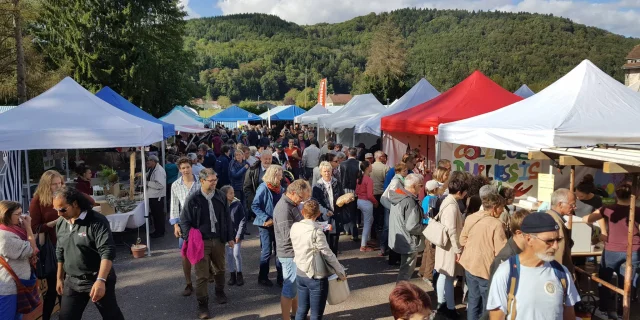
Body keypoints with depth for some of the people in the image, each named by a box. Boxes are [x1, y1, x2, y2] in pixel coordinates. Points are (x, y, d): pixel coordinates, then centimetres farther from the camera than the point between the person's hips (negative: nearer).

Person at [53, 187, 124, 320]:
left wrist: (101, 280, -34)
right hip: (72, 281, 6)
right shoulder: (60, 223, 4)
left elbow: (107, 252, -25)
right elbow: (60, 253, 17)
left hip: (98, 280, -6)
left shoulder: (97, 221, -19)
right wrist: (60, 278, 19)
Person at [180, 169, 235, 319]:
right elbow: (184, 220, -6)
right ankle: (202, 304, 12)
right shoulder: (193, 199, -9)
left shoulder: (221, 197, 1)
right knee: (202, 274, -1)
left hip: (218, 239, 4)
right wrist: (190, 239, -15)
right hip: (201, 241, -4)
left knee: (219, 269, 21)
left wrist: (230, 237, 8)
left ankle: (220, 292, 45)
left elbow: (227, 218, 8)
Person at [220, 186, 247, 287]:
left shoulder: (238, 204, -7)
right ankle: (232, 275, 22)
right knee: (229, 254, 9)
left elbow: (243, 220, -6)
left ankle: (239, 274, 13)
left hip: (236, 234, -2)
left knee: (236, 253, -4)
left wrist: (239, 234, -9)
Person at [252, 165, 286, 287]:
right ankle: (263, 277, 19)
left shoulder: (280, 188, 4)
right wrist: (266, 219, -22)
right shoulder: (263, 188, -14)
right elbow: (255, 206, -17)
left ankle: (281, 277, 20)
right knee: (267, 252, 4)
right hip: (266, 225, -6)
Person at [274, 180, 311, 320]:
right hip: (290, 253, -10)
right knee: (289, 288, 2)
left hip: (296, 252, 10)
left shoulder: (292, 204, 8)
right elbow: (289, 234, -26)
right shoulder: (284, 208, -23)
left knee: (296, 286, 21)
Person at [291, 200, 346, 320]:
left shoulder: (295, 227, -2)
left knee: (301, 310, 19)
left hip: (300, 274, 6)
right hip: (316, 277, -6)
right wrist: (341, 272, -5)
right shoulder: (316, 231, -20)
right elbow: (328, 254, -16)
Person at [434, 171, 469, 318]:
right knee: (448, 277, 2)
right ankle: (449, 307, 12)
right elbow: (452, 231, -24)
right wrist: (458, 250, -18)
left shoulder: (448, 201, 8)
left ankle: (442, 304, 26)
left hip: (447, 245, 10)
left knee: (444, 276, 16)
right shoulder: (452, 206, -23)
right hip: (450, 247, -10)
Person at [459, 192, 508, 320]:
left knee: (473, 299, 20)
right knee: (488, 302, 11)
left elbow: (462, 241, 8)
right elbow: (501, 252, -20)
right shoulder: (496, 224, -21)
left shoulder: (469, 218, 0)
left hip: (470, 264, 6)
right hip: (486, 268, -6)